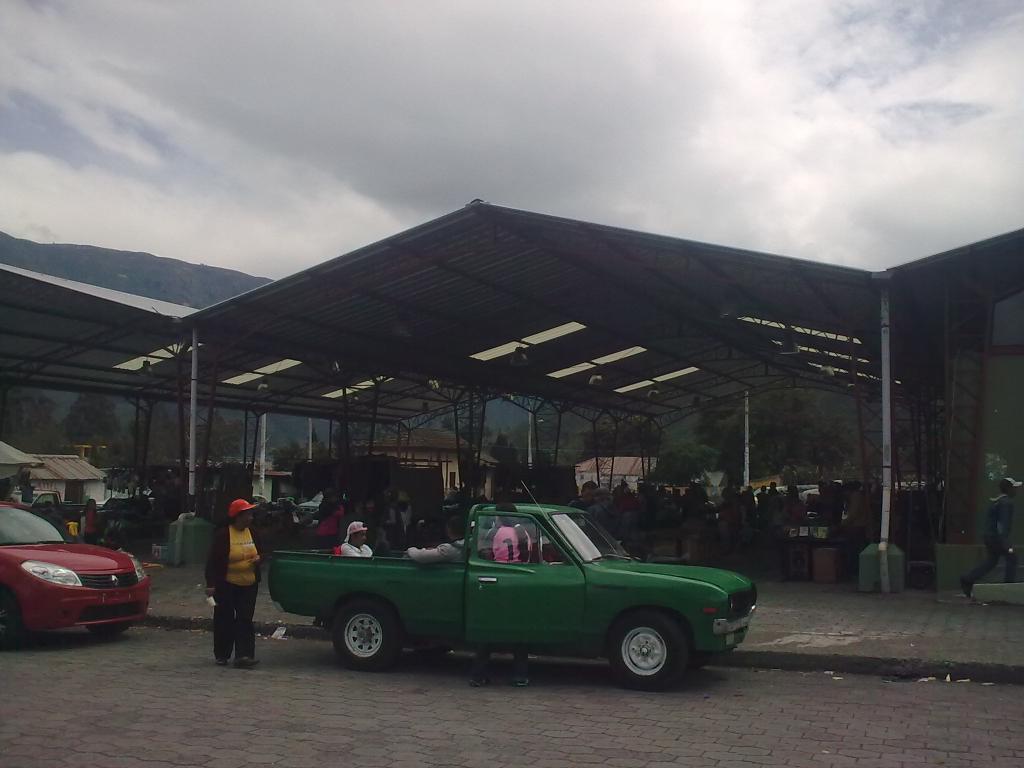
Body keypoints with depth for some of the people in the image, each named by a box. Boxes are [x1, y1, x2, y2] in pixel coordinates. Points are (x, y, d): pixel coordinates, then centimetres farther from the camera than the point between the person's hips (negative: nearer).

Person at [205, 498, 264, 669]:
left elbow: (260, 552, 19)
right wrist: (211, 584, -14)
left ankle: (243, 655, -6)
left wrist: (258, 558, -5)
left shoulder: (252, 533, 5)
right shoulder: (223, 535, -10)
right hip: (227, 586, -4)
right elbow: (213, 560, -9)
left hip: (249, 585, 4)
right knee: (224, 620, 6)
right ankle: (222, 655, 20)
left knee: (245, 620, -3)